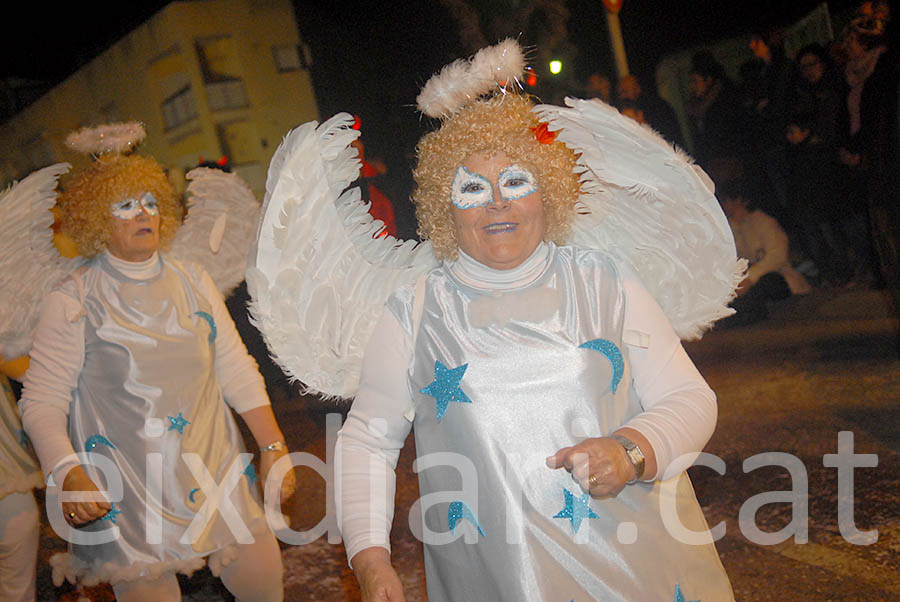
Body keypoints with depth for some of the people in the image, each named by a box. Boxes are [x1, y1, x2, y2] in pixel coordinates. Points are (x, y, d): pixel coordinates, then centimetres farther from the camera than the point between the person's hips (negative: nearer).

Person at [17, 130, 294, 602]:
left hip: (218, 475, 4)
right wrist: (67, 474, -24)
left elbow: (236, 369, 8)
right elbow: (42, 401, -8)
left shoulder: (192, 281, 7)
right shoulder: (74, 301, -5)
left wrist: (273, 447, 3)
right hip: (125, 497, -3)